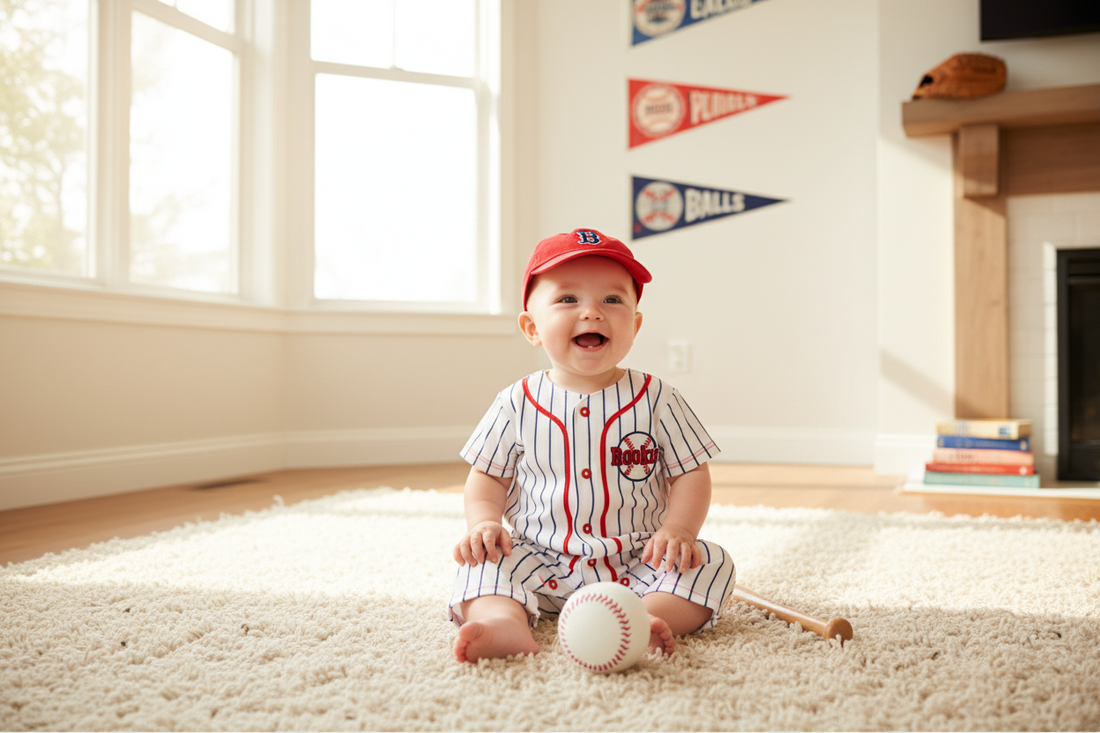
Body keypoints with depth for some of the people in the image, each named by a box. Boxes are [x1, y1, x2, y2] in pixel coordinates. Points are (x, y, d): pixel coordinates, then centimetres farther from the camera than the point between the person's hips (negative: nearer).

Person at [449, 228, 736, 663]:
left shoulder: (655, 400, -2)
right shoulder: (517, 405, 0)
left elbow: (690, 474, 0)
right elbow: (487, 477, 7)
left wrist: (678, 529, -18)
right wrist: (484, 521, -13)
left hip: (637, 564, 0)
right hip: (544, 567, 1)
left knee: (712, 563, -20)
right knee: (482, 560, -20)